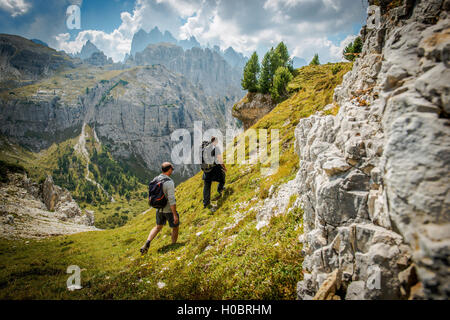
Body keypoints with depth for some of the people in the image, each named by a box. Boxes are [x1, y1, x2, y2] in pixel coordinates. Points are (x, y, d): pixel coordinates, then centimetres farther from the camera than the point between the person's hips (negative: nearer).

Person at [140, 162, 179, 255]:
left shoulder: (156, 179, -2)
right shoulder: (169, 182, -25)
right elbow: (171, 200, -27)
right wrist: (175, 215, -22)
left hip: (159, 208, 7)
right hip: (169, 210, -6)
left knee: (158, 227, 23)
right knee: (175, 227, 16)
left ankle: (147, 243, 6)